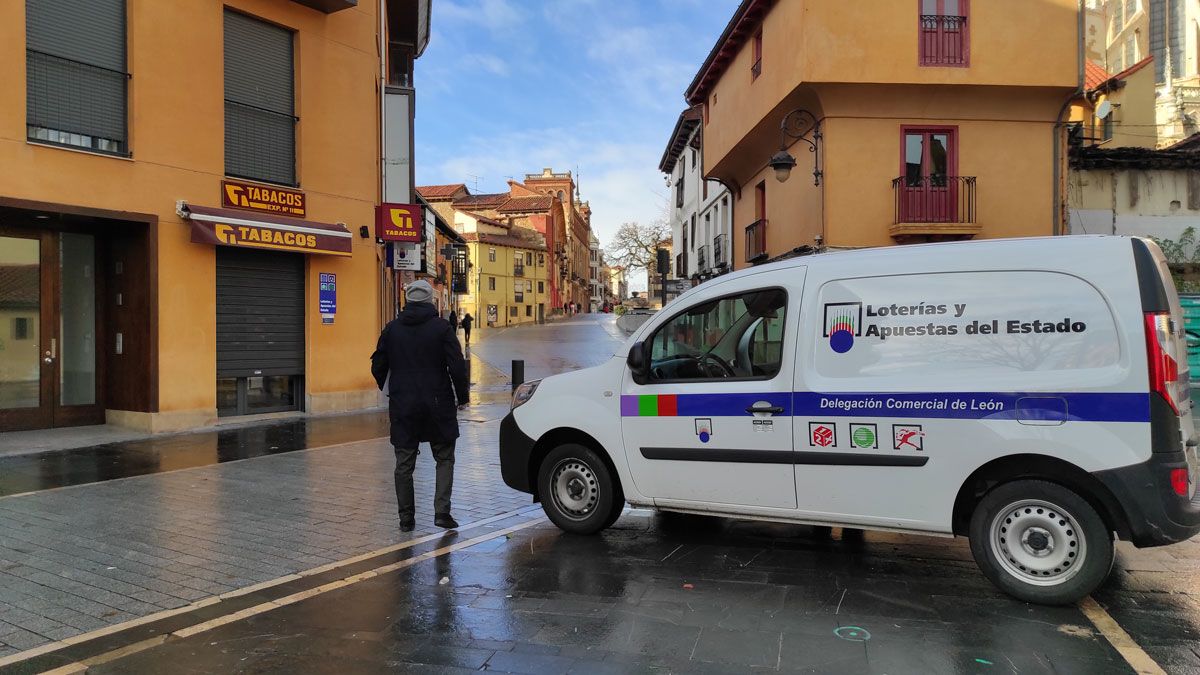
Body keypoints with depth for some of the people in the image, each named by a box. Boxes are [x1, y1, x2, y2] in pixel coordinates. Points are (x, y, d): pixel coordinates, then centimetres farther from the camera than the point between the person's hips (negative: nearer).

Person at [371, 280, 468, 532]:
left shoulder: (392, 329, 4)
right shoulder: (441, 327, -7)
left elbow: (378, 366, 9)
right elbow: (457, 366, -10)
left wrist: (390, 390, 27)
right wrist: (461, 396, 2)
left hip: (402, 407, 3)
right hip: (437, 404, -2)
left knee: (404, 463, 10)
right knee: (444, 459, 11)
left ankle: (406, 517, 14)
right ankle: (442, 511, 2)